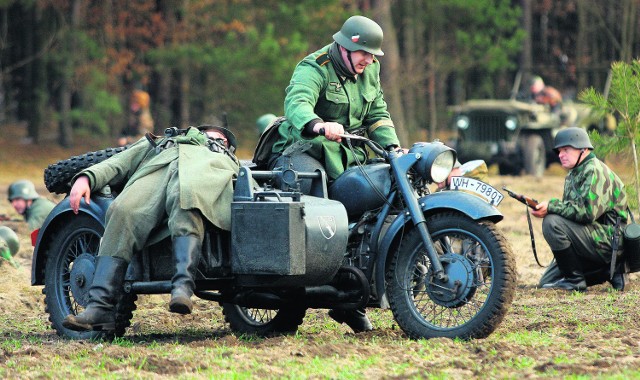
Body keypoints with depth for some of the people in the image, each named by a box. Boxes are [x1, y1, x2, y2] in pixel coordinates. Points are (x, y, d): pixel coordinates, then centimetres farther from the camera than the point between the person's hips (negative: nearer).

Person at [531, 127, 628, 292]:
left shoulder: (595, 171, -14)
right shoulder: (573, 175, 17)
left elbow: (588, 212, -27)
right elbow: (571, 209, 14)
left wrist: (551, 206, -23)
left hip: (609, 239, -10)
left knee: (552, 222, -25)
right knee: (547, 282, 9)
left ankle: (574, 280, -16)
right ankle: (609, 270, 10)